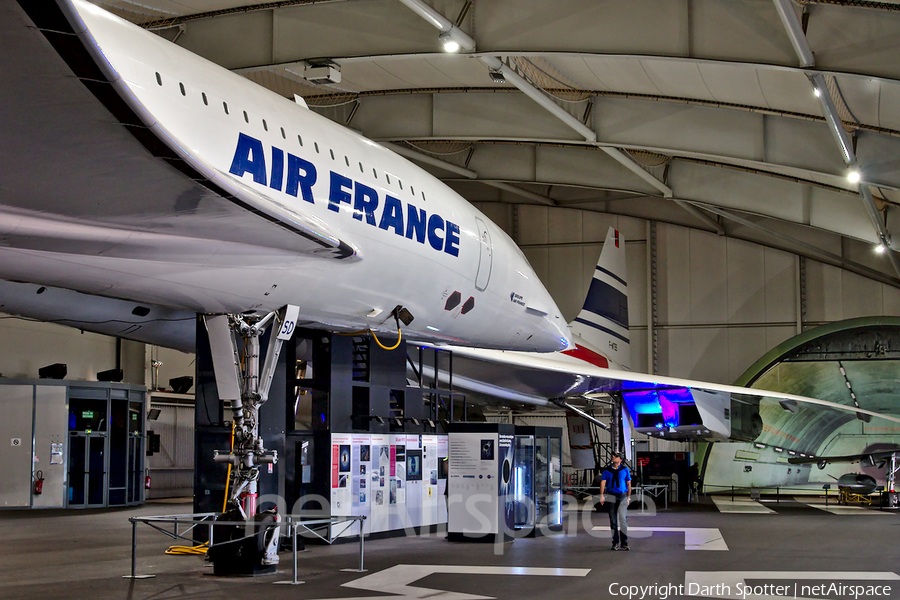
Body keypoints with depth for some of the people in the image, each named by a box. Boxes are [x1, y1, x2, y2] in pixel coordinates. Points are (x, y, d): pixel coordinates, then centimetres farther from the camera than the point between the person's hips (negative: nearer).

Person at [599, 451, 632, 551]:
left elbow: (629, 484, 11)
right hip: (611, 496, 1)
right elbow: (603, 483, -1)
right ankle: (615, 542, 10)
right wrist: (602, 495, -14)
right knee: (613, 520, 3)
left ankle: (624, 543, -11)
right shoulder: (607, 470, 8)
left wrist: (628, 497, 6)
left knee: (623, 518, -12)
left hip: (622, 496, -1)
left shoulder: (625, 470, 7)